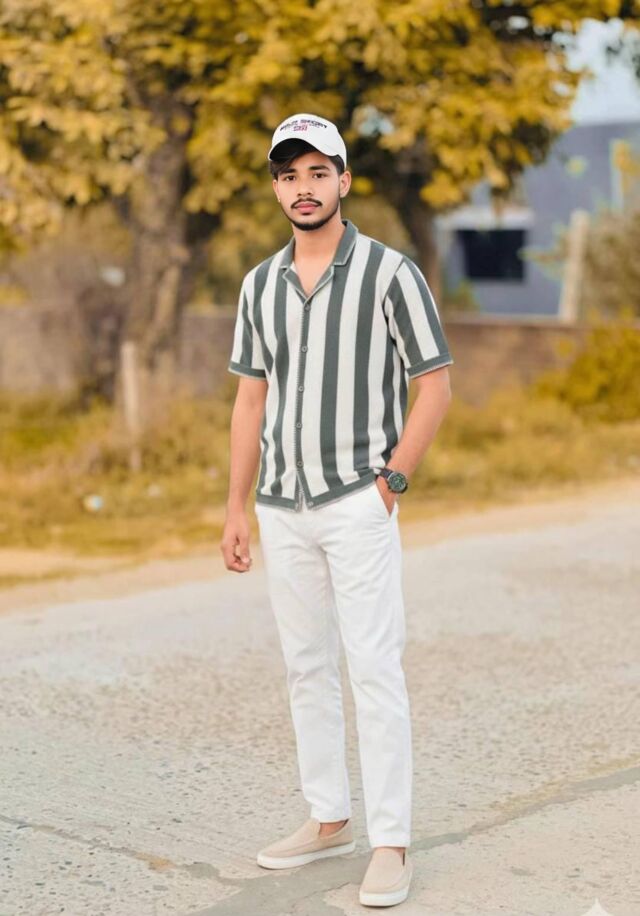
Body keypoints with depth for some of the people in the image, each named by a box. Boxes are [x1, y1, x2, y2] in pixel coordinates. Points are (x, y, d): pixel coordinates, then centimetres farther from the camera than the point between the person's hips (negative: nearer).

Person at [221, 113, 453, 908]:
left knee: (374, 670, -7)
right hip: (282, 508, 6)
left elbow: (436, 386, -5)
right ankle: (328, 819, 23)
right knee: (306, 669, 11)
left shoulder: (389, 271, -6)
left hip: (357, 504, -5)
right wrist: (236, 508, 8)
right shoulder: (260, 284, 9)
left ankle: (390, 842, -2)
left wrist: (391, 481, -12)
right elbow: (251, 399, 12)